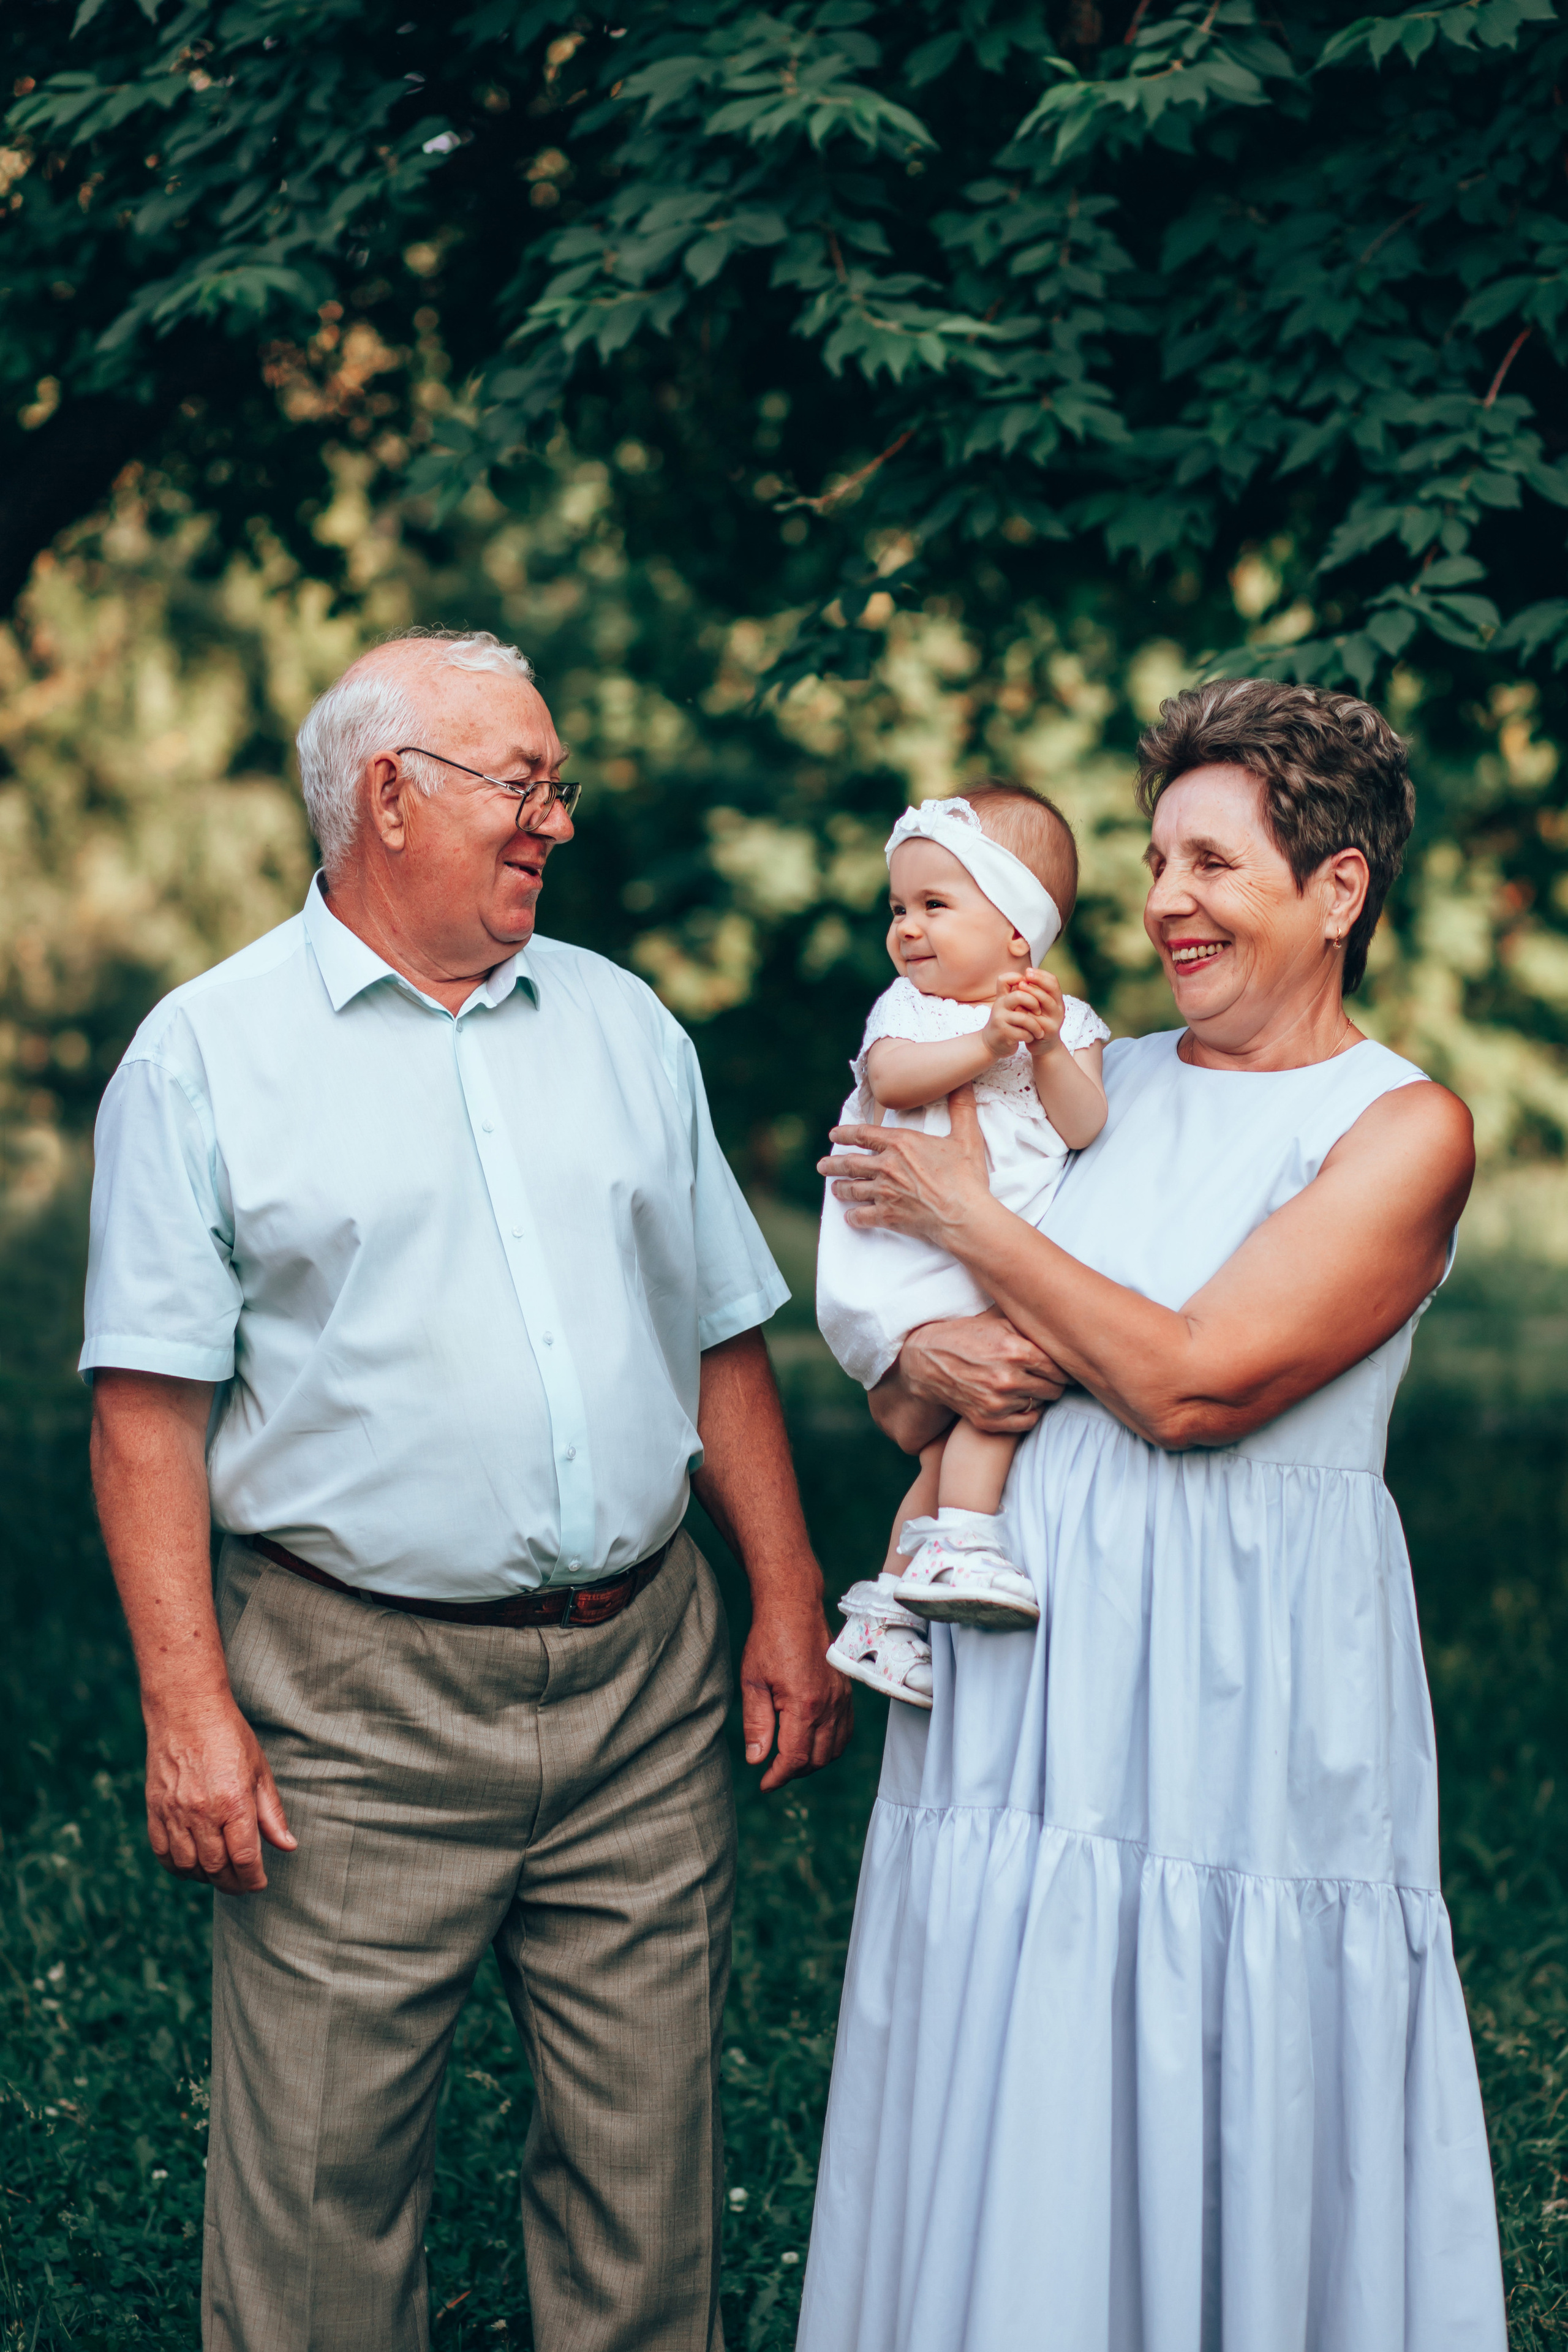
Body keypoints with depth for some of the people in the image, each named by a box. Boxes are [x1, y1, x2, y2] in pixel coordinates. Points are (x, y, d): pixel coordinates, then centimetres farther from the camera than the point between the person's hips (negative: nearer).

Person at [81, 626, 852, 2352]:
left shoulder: (620, 1024, 14)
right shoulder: (205, 1054, -1)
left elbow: (721, 1345, 16)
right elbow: (149, 1407, -5)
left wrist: (789, 1607, 9)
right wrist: (190, 1707, -13)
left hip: (643, 1686, 4)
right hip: (360, 1703, -4)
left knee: (645, 2156, 9)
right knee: (323, 2173, 1)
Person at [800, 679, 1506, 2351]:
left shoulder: (1403, 1130, -6)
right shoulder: (1089, 1084, 11)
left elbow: (1194, 1382, -17)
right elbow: (895, 1390, 14)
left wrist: (967, 1217, -7)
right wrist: (933, 1371, -10)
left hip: (1248, 1681, -5)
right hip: (1020, 1666, 5)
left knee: (1238, 2157, 3)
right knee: (996, 2149, 10)